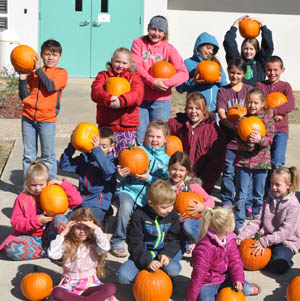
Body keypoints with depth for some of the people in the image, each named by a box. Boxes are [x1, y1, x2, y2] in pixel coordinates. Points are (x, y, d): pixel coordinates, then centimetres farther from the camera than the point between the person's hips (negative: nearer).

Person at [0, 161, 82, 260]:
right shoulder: (22, 199, -2)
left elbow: (77, 201, -9)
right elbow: (16, 223, -8)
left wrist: (62, 184, -15)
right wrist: (37, 220, -22)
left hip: (50, 236, 0)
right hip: (30, 237, 0)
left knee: (59, 217, -28)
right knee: (10, 247, -30)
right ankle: (47, 252, -23)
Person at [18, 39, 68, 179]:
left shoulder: (61, 73, 2)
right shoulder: (33, 73, 11)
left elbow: (51, 87, -16)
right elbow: (24, 96, 6)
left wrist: (38, 69, -13)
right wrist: (23, 78, -6)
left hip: (47, 119, -3)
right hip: (28, 117, 4)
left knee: (48, 156, 4)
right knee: (28, 156, 10)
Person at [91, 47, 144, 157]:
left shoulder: (134, 77, 11)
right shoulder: (103, 76, 12)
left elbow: (138, 94, -10)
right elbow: (95, 91, -7)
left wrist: (122, 101, -28)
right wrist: (108, 98, -29)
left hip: (128, 128, 0)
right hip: (106, 126, 0)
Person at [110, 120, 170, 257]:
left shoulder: (166, 160, 11)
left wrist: (149, 178, -15)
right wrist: (121, 174, -16)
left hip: (147, 198, 3)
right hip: (127, 190, -3)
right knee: (125, 207, -34)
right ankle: (117, 242, -18)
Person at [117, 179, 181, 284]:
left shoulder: (173, 215, -3)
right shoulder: (139, 215, -13)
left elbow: (174, 240, 0)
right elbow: (134, 243, -12)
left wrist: (166, 254, -21)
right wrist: (147, 261, -23)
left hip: (164, 253, 1)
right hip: (143, 255, -1)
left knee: (173, 270, -32)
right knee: (123, 276, -24)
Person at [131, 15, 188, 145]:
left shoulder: (168, 48, 4)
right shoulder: (139, 43, 4)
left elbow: (183, 73, -6)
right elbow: (136, 66, -9)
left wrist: (166, 83, -22)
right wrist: (153, 82, -21)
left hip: (161, 101, 0)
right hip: (140, 98, 0)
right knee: (139, 138, 2)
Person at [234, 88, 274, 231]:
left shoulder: (268, 119, 1)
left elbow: (269, 139, -9)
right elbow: (239, 141, -4)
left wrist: (260, 139, -30)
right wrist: (248, 144, -25)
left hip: (261, 161, 0)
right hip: (243, 160, 0)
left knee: (258, 195, 10)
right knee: (241, 195, 3)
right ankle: (239, 223, 13)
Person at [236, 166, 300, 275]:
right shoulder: (269, 200, 7)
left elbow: (285, 231, -20)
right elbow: (257, 221, 3)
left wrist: (264, 242, -27)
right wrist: (241, 236, -10)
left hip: (286, 242, -5)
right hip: (267, 239, 5)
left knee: (278, 267, -31)